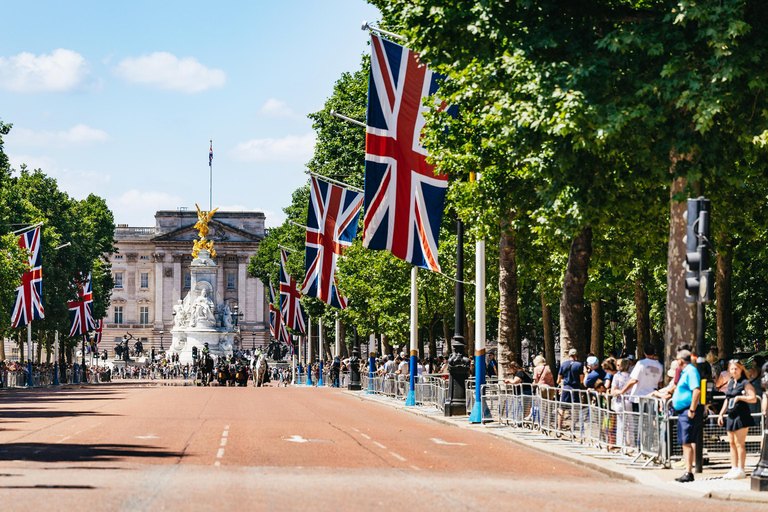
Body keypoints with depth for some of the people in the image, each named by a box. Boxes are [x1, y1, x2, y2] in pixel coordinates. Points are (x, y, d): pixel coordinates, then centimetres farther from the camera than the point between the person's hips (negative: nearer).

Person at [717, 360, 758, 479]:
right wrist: (721, 413, 21)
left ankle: (741, 470, -5)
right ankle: (734, 468, 14)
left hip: (741, 416, -8)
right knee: (732, 442, 8)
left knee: (739, 443, -8)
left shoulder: (745, 383, -7)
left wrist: (739, 397, -21)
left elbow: (754, 398, -15)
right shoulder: (730, 382, 15)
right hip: (731, 416, 8)